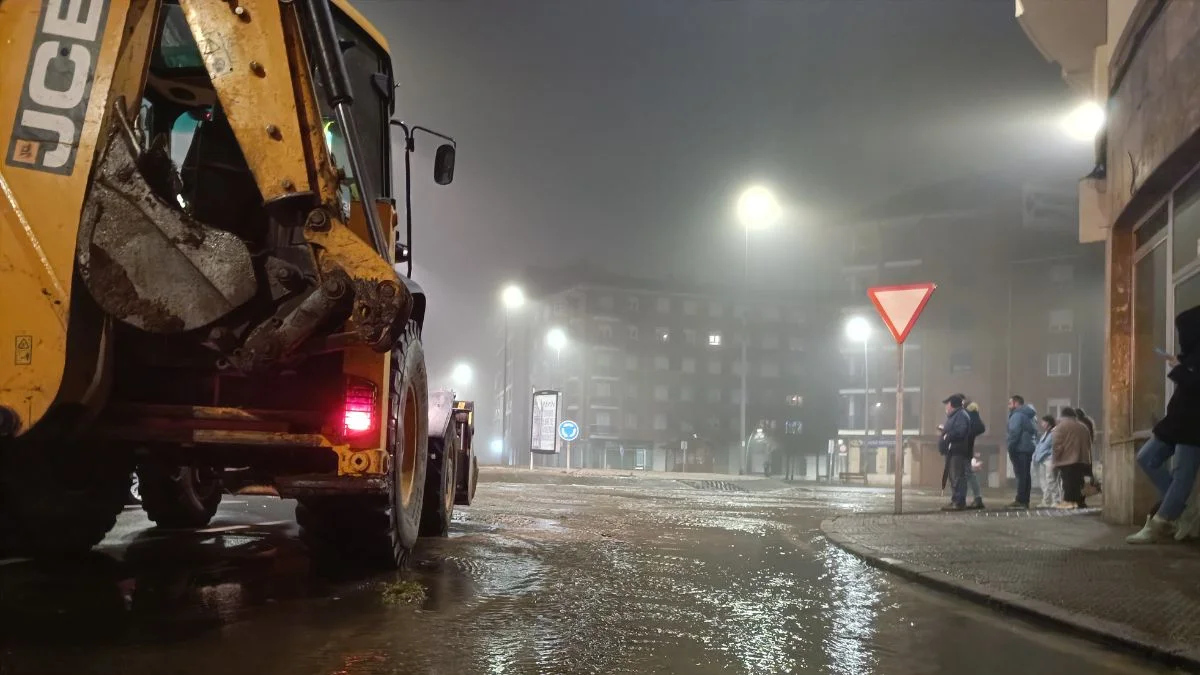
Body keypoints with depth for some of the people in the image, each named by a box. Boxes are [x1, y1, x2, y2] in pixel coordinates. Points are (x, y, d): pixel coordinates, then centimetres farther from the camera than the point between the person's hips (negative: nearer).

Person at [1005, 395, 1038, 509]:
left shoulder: (1017, 415, -11)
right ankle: (1025, 501, 12)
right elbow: (1034, 432, 19)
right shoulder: (1027, 415, 19)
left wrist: (1010, 448, -15)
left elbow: (1014, 432, -21)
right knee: (1026, 475, 10)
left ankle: (1020, 500, -12)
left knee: (1021, 475, -10)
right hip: (1028, 449, 9)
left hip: (1019, 449, -9)